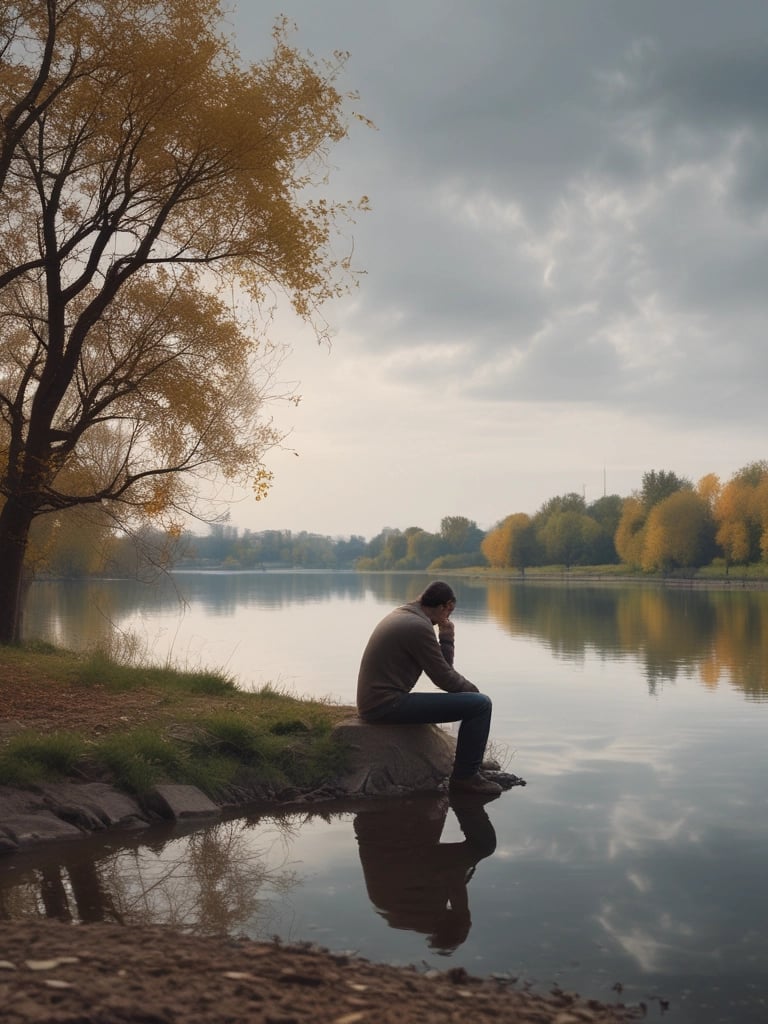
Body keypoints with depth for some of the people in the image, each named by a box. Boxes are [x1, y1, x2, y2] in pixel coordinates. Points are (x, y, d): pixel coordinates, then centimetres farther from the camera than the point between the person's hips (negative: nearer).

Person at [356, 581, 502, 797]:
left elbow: (441, 669, 16)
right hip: (388, 704, -11)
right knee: (480, 704, -11)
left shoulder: (400, 615, 15)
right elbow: (444, 679, -11)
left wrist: (446, 640, 2)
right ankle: (465, 776, 0)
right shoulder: (419, 626, -16)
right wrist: (474, 690, 6)